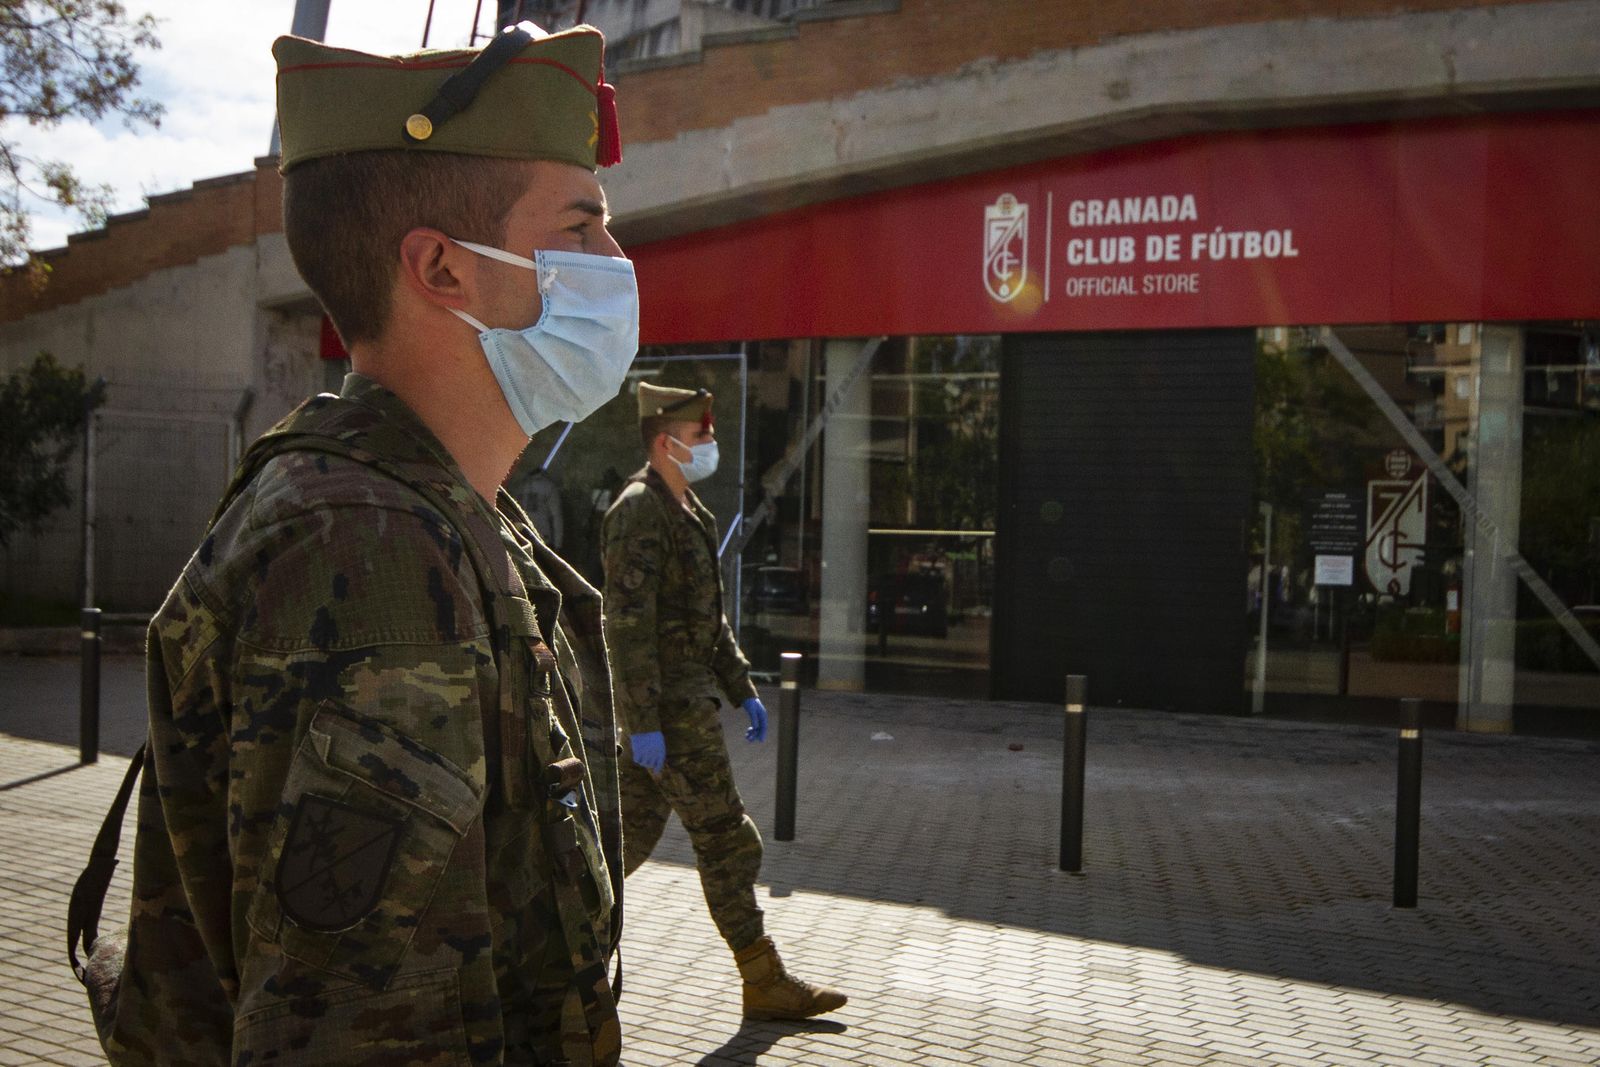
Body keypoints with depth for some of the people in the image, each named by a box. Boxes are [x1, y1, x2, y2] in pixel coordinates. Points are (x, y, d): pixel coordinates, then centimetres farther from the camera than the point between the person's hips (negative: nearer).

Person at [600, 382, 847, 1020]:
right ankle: (765, 983, 9)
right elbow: (627, 622, -21)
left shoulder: (689, 511, 17)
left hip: (687, 692, 10)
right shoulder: (640, 510, -15)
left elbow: (709, 614, 22)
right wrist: (643, 723, -23)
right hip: (669, 705, -10)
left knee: (634, 830, 15)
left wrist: (742, 689, 19)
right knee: (725, 840, -2)